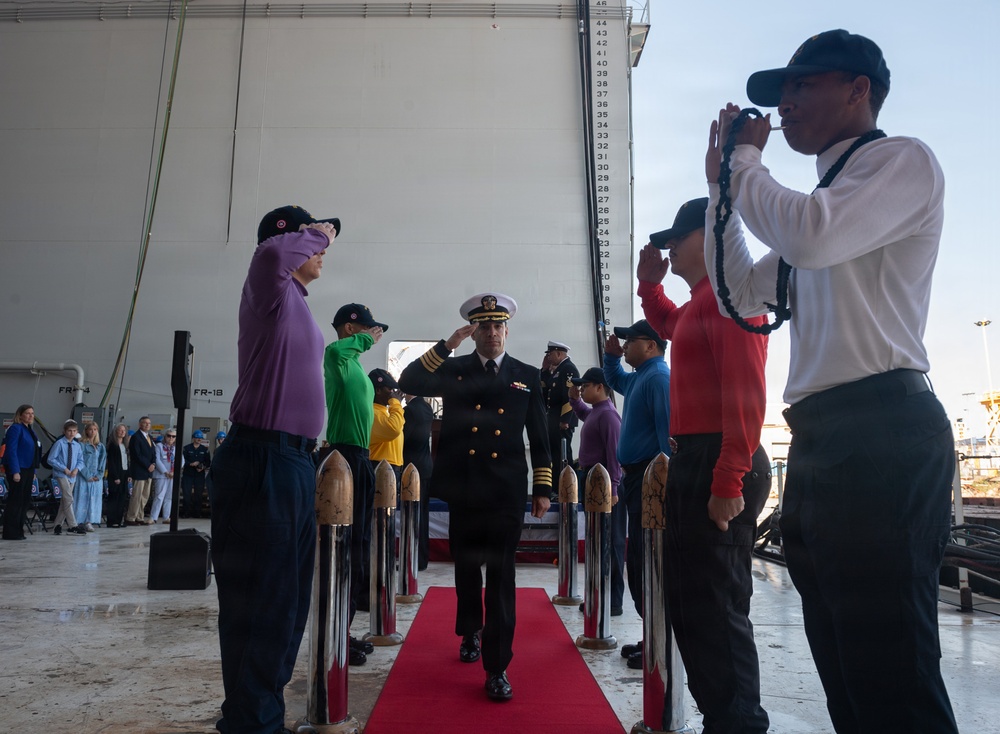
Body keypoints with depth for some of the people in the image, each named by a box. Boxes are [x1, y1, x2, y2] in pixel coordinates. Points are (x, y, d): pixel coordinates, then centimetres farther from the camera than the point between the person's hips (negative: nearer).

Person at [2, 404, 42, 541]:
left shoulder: (30, 430, 16)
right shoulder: (15, 428, -10)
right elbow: (11, 451, -16)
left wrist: (33, 472, 15)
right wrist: (15, 471, -21)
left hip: (28, 469, 8)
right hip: (17, 470, -8)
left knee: (25, 500, 10)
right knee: (15, 501, -5)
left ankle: (19, 531, 17)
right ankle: (10, 533, 1)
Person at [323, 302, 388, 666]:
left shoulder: (355, 365, 19)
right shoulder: (340, 359, -11)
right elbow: (334, 350, -36)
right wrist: (368, 339, -19)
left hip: (358, 458, 10)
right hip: (346, 457, -10)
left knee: (357, 543, 14)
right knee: (347, 545, -7)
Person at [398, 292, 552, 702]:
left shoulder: (527, 377, 6)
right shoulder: (453, 370, 6)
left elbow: (539, 438, 7)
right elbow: (409, 383, -10)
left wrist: (543, 488, 3)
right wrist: (446, 345, -14)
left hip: (507, 494, -1)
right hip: (463, 490, 2)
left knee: (500, 576, -2)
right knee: (466, 570, 17)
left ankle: (497, 668, 5)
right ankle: (470, 632, 43)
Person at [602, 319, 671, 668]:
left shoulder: (658, 377, -13)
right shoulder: (639, 378, 17)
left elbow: (668, 430, -21)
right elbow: (615, 380, 41)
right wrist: (612, 355, 23)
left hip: (650, 477, -10)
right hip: (636, 476, 10)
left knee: (645, 561, -8)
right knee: (638, 560, 13)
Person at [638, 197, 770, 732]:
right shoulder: (700, 302, 19)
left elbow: (747, 392, -21)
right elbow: (667, 326, 44)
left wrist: (728, 483, -25)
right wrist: (649, 284, 26)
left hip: (718, 466, -11)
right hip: (693, 462, 11)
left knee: (716, 606, -5)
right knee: (688, 601, 16)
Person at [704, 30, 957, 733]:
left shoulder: (903, 160, -1)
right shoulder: (822, 198, 25)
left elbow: (811, 237, -21)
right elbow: (741, 293, 26)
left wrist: (745, 160, -2)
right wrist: (723, 182, 21)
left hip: (881, 435, -9)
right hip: (822, 438, 10)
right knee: (846, 677, 15)